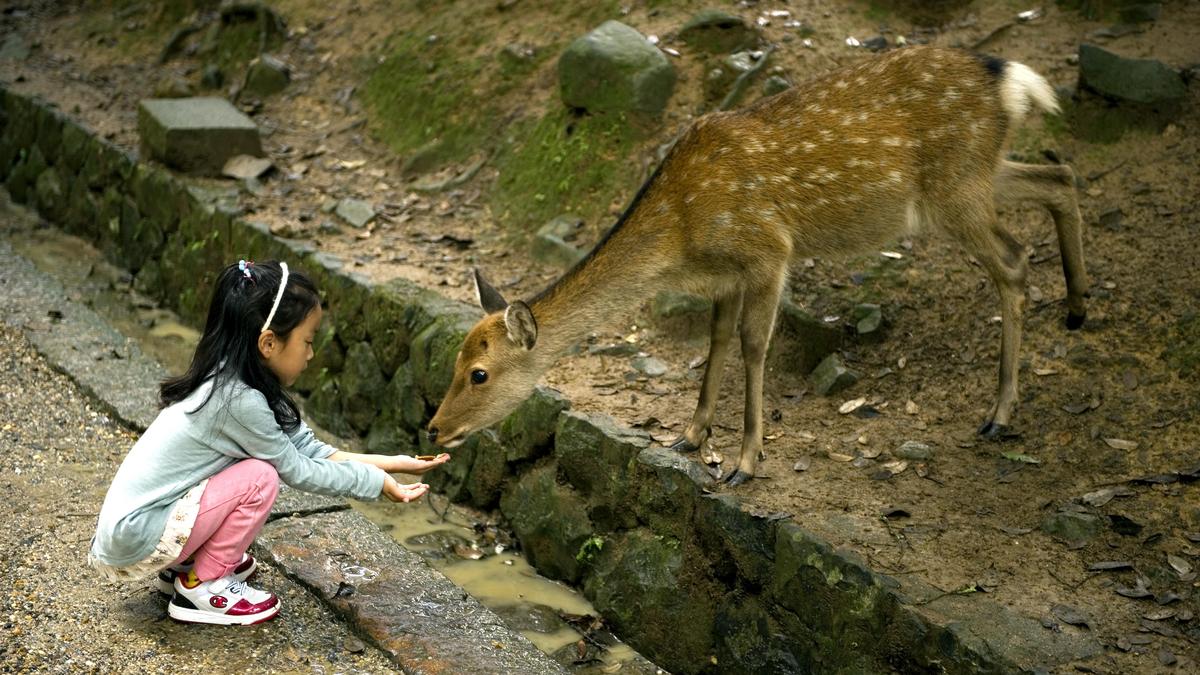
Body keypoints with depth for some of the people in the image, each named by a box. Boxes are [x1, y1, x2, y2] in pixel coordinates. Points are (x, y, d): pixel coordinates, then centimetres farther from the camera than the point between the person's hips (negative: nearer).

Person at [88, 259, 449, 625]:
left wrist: (389, 462, 1)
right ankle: (201, 588, 0)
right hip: (134, 541, -9)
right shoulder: (239, 399, -24)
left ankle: (183, 565, 18)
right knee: (260, 477, -17)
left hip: (128, 520, 9)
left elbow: (307, 448, 3)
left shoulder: (227, 379, 2)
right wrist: (378, 482, -4)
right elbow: (297, 470, -13)